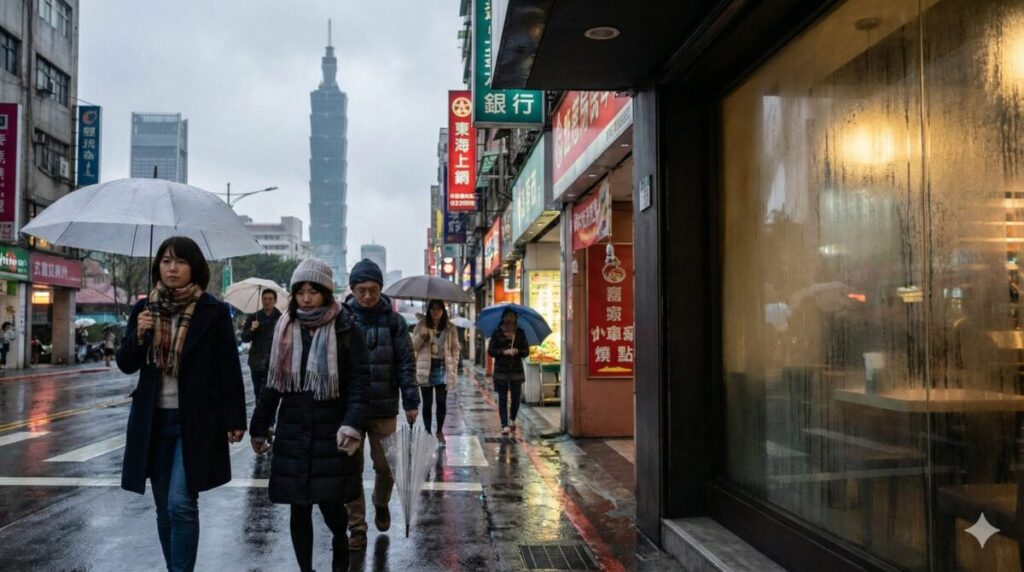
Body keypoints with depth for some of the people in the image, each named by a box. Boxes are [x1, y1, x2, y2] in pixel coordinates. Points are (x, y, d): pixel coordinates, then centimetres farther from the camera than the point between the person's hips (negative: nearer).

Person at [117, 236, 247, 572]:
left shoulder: (213, 311, -6)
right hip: (154, 421, 5)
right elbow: (126, 365, 8)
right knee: (164, 509, 12)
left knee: (181, 503, -11)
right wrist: (138, 335, -12)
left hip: (196, 421, -4)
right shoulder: (145, 309, 5)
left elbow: (230, 369, -6)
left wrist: (235, 420, -9)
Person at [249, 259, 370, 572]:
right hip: (292, 433, 3)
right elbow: (273, 382, 12)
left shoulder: (346, 330, -6)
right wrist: (259, 427, 13)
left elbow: (359, 382, -10)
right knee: (299, 508, 8)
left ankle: (340, 544, 35)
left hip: (331, 433, -3)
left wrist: (353, 425, -22)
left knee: (331, 503, 2)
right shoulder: (285, 329, 6)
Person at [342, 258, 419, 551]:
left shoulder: (393, 320, -2)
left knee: (385, 467, 8)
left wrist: (411, 402, -5)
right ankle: (356, 528, 20)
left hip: (384, 408, 0)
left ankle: (381, 504, 39)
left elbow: (405, 364, 0)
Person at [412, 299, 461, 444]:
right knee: (427, 402, 6)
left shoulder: (450, 328, 4)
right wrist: (421, 336, -16)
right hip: (425, 369, 0)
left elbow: (456, 348, 8)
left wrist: (453, 365, -3)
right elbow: (413, 346, 3)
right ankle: (427, 431, 15)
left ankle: (440, 431, 15)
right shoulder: (421, 325, 2)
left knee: (441, 401, 1)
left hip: (443, 369, 0)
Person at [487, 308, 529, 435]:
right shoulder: (497, 333, 2)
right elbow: (490, 351, -1)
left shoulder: (520, 333, 7)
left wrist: (517, 351, -16)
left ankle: (512, 419, 27)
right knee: (502, 398, -1)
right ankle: (505, 425, 4)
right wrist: (504, 351, -16)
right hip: (501, 371, -1)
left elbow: (526, 351, 5)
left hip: (516, 370, 1)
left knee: (516, 397, 2)